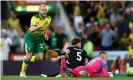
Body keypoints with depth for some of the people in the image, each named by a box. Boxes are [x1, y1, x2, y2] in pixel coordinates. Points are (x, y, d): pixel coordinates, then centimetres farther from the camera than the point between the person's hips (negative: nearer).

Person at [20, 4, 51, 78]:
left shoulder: (48, 19, -7)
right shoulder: (35, 18, -25)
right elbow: (31, 29, -39)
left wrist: (45, 34, 3)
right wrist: (39, 26, -54)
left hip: (39, 38, 5)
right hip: (30, 37, -5)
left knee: (40, 58, -4)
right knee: (29, 56, -11)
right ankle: (22, 72, 7)